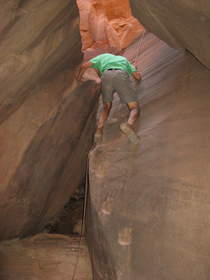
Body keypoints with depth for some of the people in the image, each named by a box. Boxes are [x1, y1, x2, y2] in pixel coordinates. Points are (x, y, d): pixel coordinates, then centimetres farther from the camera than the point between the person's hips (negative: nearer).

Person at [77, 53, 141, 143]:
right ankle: (129, 124, -34)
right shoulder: (123, 59, 45)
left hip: (106, 77, 1)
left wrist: (79, 77, 48)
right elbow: (138, 76, 38)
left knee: (106, 108, 20)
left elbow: (84, 66, 28)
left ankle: (99, 130, -11)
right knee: (134, 109, 2)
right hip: (122, 77, 0)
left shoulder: (102, 57, 40)